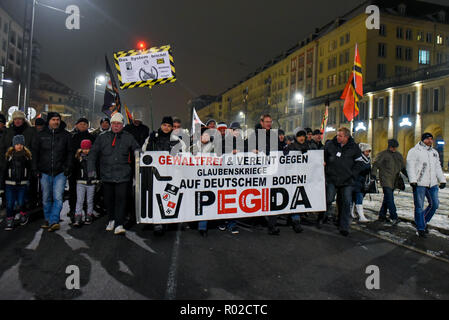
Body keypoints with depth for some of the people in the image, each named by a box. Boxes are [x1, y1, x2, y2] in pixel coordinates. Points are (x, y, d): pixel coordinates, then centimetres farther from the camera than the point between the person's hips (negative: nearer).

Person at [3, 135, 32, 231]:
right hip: (10, 183, 0)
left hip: (22, 183, 0)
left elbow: (29, 168, 7)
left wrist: (28, 179, 2)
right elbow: (5, 168, 1)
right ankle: (9, 221, 12)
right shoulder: (9, 154, 0)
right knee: (10, 203, 0)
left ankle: (23, 216, 26)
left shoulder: (27, 154, 2)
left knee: (21, 202, -1)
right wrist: (4, 180, 0)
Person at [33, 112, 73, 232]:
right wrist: (35, 168, 5)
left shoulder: (66, 135, 5)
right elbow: (35, 152, 12)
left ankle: (54, 221, -10)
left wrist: (68, 167, -3)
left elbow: (69, 153, 6)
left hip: (60, 172, -2)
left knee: (58, 198, -11)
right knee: (46, 198, 11)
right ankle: (48, 220, 23)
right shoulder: (41, 135, 8)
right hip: (45, 172, 2)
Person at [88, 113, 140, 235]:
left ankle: (119, 225, -8)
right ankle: (112, 220, 33)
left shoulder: (128, 138, 7)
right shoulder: (102, 138, 9)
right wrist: (91, 169, 1)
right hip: (106, 175, 2)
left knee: (121, 199, -9)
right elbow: (93, 154, 10)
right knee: (108, 199, 12)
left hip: (122, 175, -2)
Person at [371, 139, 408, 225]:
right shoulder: (383, 154, -1)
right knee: (390, 198, -14)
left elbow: (403, 168, 25)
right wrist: (374, 173, -19)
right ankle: (394, 217, -15)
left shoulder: (399, 155, 18)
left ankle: (382, 216, 18)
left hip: (393, 181, 6)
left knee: (387, 199, 10)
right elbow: (375, 164, -6)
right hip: (385, 180, -6)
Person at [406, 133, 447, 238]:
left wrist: (442, 180, 14)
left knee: (435, 204, 6)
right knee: (419, 207, -1)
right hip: (419, 184, -6)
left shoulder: (434, 152, 18)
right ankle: (421, 228, 9)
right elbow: (410, 166, -8)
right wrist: (413, 180, -17)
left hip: (432, 184, 6)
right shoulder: (414, 151, -2)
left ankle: (424, 221, 28)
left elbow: (438, 168, 22)